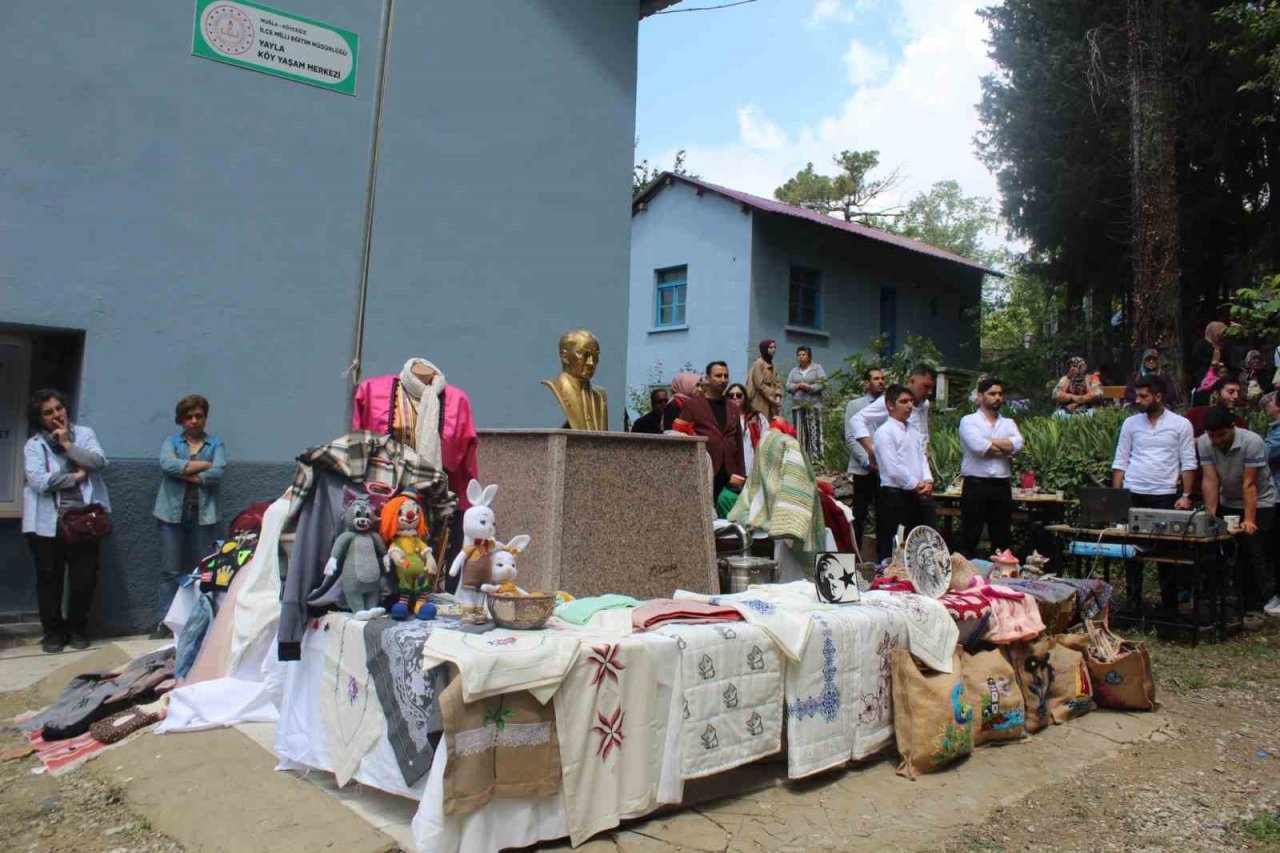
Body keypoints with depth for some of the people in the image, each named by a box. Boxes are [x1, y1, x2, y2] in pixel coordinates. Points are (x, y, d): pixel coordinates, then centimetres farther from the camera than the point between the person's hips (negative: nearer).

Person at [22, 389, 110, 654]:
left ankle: (78, 628, 22)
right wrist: (75, 477, -7)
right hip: (48, 522, -1)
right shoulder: (33, 445, 1)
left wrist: (67, 444, -8)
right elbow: (39, 481, -12)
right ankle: (53, 631, 21)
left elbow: (99, 462, -8)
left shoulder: (84, 434, 7)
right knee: (50, 578, 6)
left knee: (85, 577, 5)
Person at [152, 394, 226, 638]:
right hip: (174, 513, 1)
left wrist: (184, 473, -5)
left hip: (204, 514, 0)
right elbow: (167, 464, -9)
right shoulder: (171, 442, 13)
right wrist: (203, 465, -6)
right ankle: (163, 622, 6)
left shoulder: (216, 445, 10)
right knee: (170, 571, 1)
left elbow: (217, 473, -7)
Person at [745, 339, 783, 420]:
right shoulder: (759, 363, -7)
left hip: (770, 404, 8)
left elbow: (777, 383, 12)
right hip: (760, 403, -8)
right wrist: (773, 397, -15)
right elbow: (760, 384, -14)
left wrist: (778, 397, -6)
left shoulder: (771, 365, 17)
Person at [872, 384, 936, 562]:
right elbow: (893, 469, -16)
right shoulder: (884, 432, -10)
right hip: (894, 495, -8)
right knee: (891, 548, 1)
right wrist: (916, 485, -10)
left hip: (919, 496, 8)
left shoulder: (914, 430, 15)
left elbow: (922, 457, 13)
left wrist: (927, 481, -4)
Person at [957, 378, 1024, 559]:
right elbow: (977, 446, -17)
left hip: (1002, 486, 5)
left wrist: (989, 443, -10)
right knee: (969, 538, -1)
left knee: (1002, 539, 10)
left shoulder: (1009, 423, 16)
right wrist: (1006, 448, -5)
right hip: (975, 485, -5)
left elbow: (1018, 444, -5)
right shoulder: (969, 421, 1)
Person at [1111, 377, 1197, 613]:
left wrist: (1186, 495, -8)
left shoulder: (1181, 424, 1)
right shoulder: (1130, 423, 7)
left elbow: (1188, 463, 0)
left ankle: (1169, 603, 17)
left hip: (1165, 495, -2)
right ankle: (1133, 602, 14)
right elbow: (1120, 461, 7)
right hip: (1133, 494, 2)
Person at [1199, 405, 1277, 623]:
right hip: (1227, 503, 4)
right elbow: (1210, 480, -17)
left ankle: (1254, 608, 0)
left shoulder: (1252, 442, -27)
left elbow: (1249, 485, -28)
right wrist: (1210, 515, -23)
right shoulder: (1204, 443, -16)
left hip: (1259, 503, -4)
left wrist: (1249, 520, -30)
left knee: (1252, 554, -9)